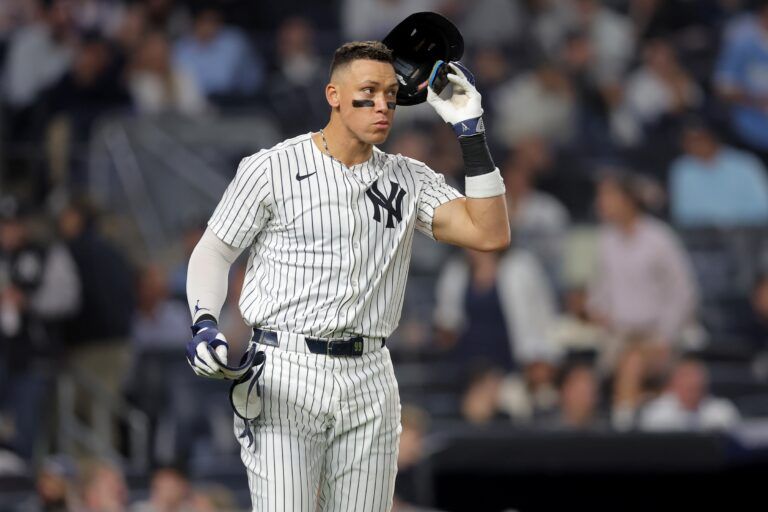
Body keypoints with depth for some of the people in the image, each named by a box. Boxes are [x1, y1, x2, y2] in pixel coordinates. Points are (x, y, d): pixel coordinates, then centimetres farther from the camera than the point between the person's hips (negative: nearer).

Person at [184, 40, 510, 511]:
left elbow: (491, 235, -2)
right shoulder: (271, 169, -1)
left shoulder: (411, 180, 9)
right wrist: (205, 323, -13)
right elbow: (214, 251, 5)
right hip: (285, 375, -4)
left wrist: (472, 135, -5)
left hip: (370, 380, 4)